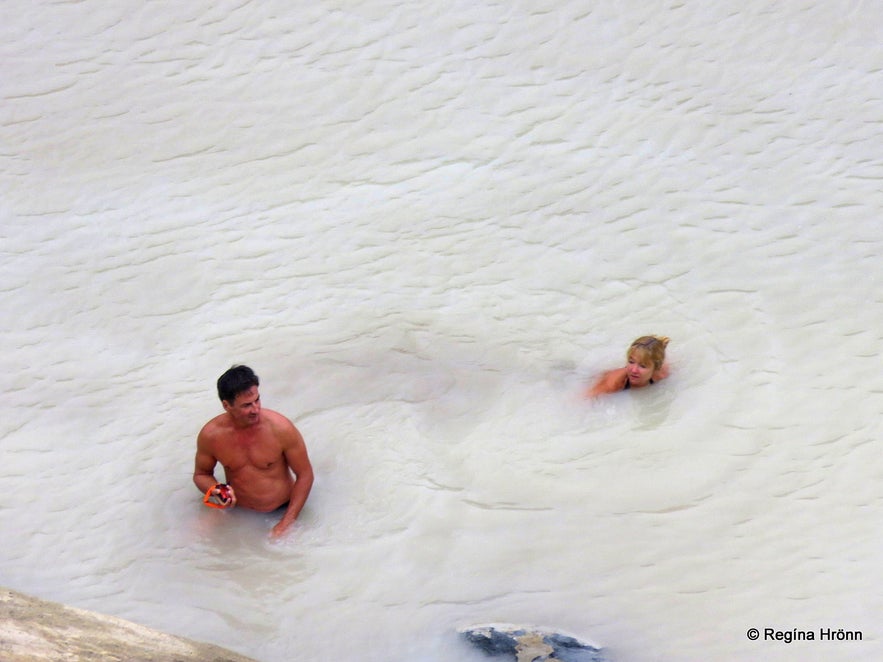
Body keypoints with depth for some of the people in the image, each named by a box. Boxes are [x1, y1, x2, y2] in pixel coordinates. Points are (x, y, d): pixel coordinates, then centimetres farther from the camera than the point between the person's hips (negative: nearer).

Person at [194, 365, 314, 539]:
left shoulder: (281, 428, -19)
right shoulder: (210, 435, -13)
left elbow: (305, 475, -9)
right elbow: (201, 474, 7)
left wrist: (286, 523, -13)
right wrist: (215, 491, -17)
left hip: (283, 510, -1)